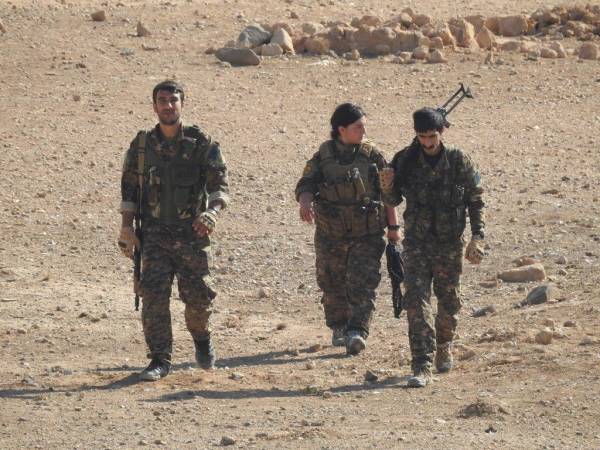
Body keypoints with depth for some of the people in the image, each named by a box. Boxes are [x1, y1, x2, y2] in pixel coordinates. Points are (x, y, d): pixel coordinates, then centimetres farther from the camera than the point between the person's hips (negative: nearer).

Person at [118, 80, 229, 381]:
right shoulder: (141, 145, 6)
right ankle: (160, 360, -2)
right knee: (153, 294, -9)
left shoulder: (201, 144, -1)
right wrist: (127, 228, -1)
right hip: (155, 232, 1)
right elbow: (129, 189, 10)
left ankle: (201, 337, 31)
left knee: (198, 295, -2)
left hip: (192, 232, -1)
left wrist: (212, 212, -26)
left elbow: (220, 184, -6)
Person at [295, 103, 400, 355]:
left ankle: (357, 333, -22)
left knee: (362, 284, -15)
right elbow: (306, 185, -6)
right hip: (331, 235, 1)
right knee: (333, 285, 10)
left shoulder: (372, 156, 1)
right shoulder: (322, 157, 1)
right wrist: (305, 202, -29)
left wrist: (393, 226, 5)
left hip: (367, 235, -1)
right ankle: (338, 329, 28)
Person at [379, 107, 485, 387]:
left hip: (449, 243, 0)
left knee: (449, 301, 11)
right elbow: (393, 201, 8)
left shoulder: (459, 162, -5)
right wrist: (386, 188, -15)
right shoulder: (405, 161, -2)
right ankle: (422, 367, -16)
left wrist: (477, 237, -7)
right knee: (416, 301, -12)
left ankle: (444, 347, 41)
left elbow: (476, 201, 1)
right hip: (416, 243, 0)